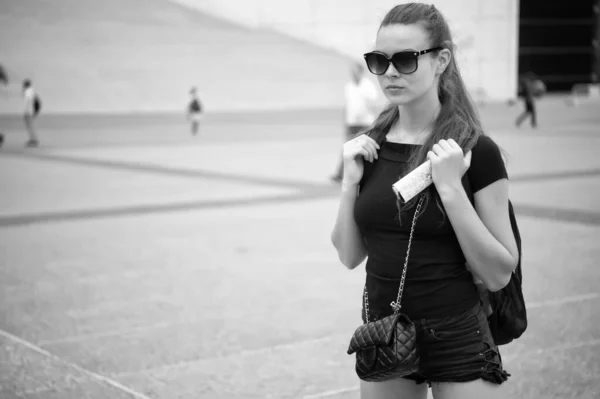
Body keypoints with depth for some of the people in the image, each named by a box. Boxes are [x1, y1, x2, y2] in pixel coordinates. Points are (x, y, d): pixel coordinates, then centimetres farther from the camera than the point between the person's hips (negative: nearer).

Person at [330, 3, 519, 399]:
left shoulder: (477, 152, -13)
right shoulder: (368, 148, 0)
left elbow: (499, 275, -14)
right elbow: (350, 256, 4)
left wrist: (450, 188, -23)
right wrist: (350, 182, -10)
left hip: (457, 341, -4)